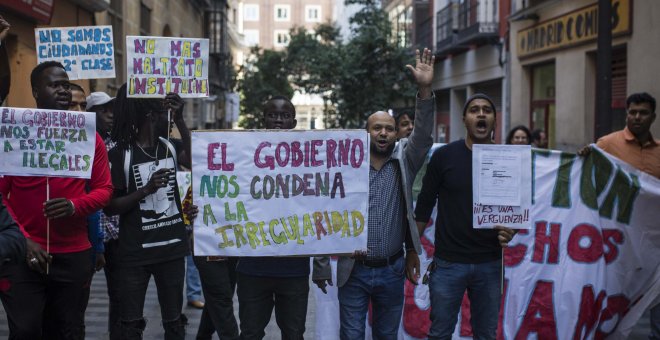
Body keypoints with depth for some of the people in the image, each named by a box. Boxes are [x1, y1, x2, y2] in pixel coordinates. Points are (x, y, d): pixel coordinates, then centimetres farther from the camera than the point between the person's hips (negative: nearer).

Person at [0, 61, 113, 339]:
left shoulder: (89, 136, 6)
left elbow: (104, 189, 5)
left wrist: (74, 206, -16)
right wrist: (23, 240, -12)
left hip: (74, 255, 3)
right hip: (24, 254, -2)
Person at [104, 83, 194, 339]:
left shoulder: (170, 146, 8)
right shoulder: (120, 153, -8)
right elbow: (109, 207, -9)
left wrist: (180, 120, -16)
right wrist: (146, 190, -20)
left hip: (172, 248, 4)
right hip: (135, 253, -4)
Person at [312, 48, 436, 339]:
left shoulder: (404, 162, 2)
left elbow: (422, 136, -16)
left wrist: (425, 90, -29)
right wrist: (321, 266, -2)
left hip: (392, 271, 2)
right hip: (353, 271, -2)